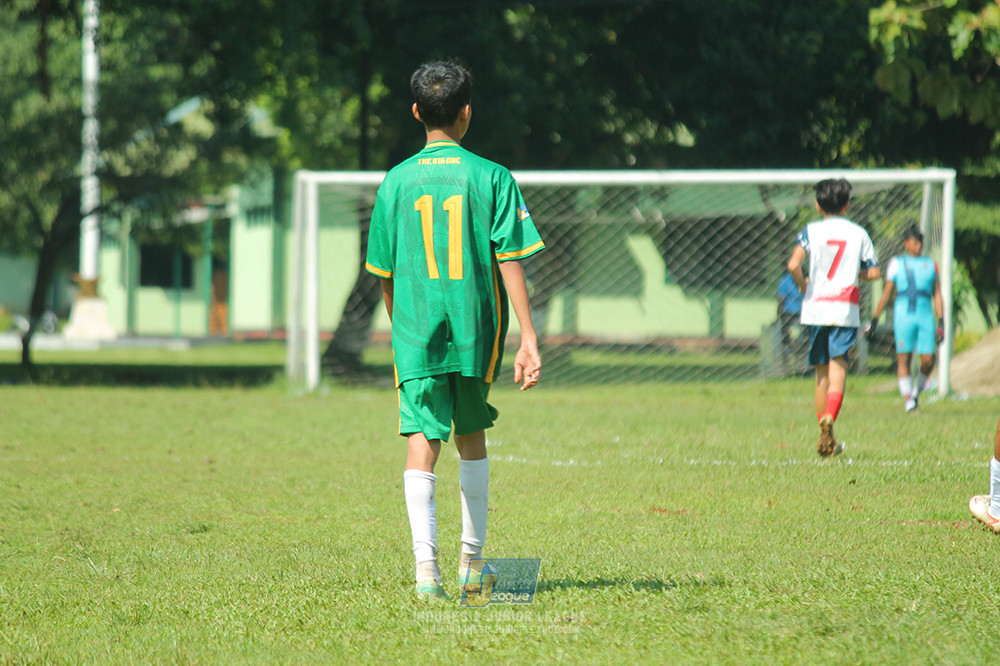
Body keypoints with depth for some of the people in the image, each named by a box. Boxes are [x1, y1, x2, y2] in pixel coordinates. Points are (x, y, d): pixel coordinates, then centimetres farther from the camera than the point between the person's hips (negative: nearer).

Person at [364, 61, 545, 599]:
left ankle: (426, 564, -18)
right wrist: (529, 338, -7)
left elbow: (383, 273, 8)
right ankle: (472, 559, 26)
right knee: (471, 437, 17)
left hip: (416, 332, 0)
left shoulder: (397, 181, 3)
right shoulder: (492, 178, -2)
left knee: (422, 442, -4)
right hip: (476, 330, 0)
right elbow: (510, 262, -7)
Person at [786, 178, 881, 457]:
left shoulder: (812, 230, 2)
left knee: (822, 371, 12)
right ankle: (829, 419, -35)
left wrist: (803, 285, 6)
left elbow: (793, 265, -13)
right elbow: (874, 272, 3)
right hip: (846, 309, -1)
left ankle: (826, 438, 18)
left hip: (815, 308, 1)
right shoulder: (858, 233, 6)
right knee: (838, 367, -9)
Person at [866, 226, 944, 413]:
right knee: (903, 358, -10)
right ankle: (908, 398, -10)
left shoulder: (930, 264, 17)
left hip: (925, 315, 2)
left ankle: (917, 390, 18)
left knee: (928, 361, -6)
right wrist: (875, 319, 8)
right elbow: (887, 293, 13)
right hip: (903, 313, -2)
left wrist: (941, 322, 6)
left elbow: (937, 295, 15)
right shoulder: (897, 263, 11)